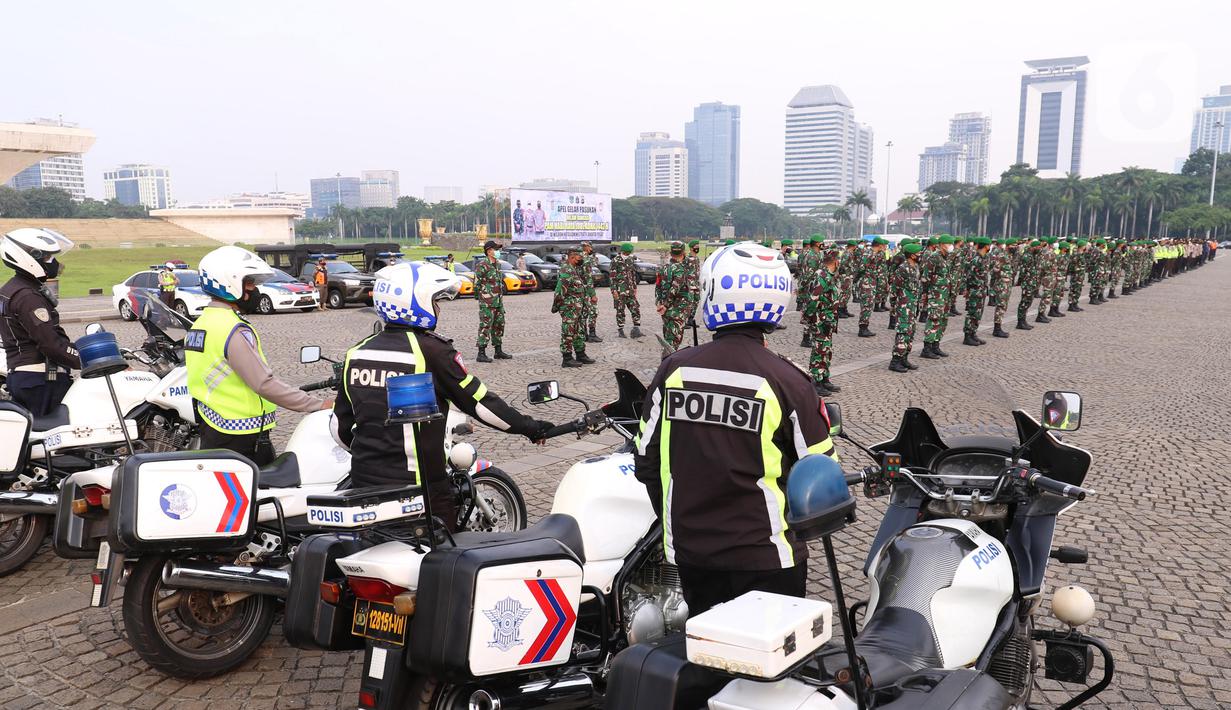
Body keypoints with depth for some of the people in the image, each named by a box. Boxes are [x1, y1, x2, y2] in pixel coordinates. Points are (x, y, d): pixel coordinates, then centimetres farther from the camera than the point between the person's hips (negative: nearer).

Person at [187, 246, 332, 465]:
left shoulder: (199, 324, 11)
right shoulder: (234, 331, -20)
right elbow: (264, 383, -26)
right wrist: (319, 405, -24)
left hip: (210, 431, 10)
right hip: (241, 436, -10)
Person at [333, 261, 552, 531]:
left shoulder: (357, 352, 4)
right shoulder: (431, 350, -14)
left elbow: (341, 425, 10)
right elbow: (477, 400, -10)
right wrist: (530, 427, 0)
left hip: (362, 479, 6)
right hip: (415, 484, -6)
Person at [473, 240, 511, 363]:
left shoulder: (498, 264, 13)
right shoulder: (482, 265, -13)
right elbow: (477, 283, -13)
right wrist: (479, 296, -7)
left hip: (498, 301, 9)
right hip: (487, 302, -9)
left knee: (499, 325, 14)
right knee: (485, 327, -7)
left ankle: (498, 351, 23)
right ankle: (481, 354, -4)